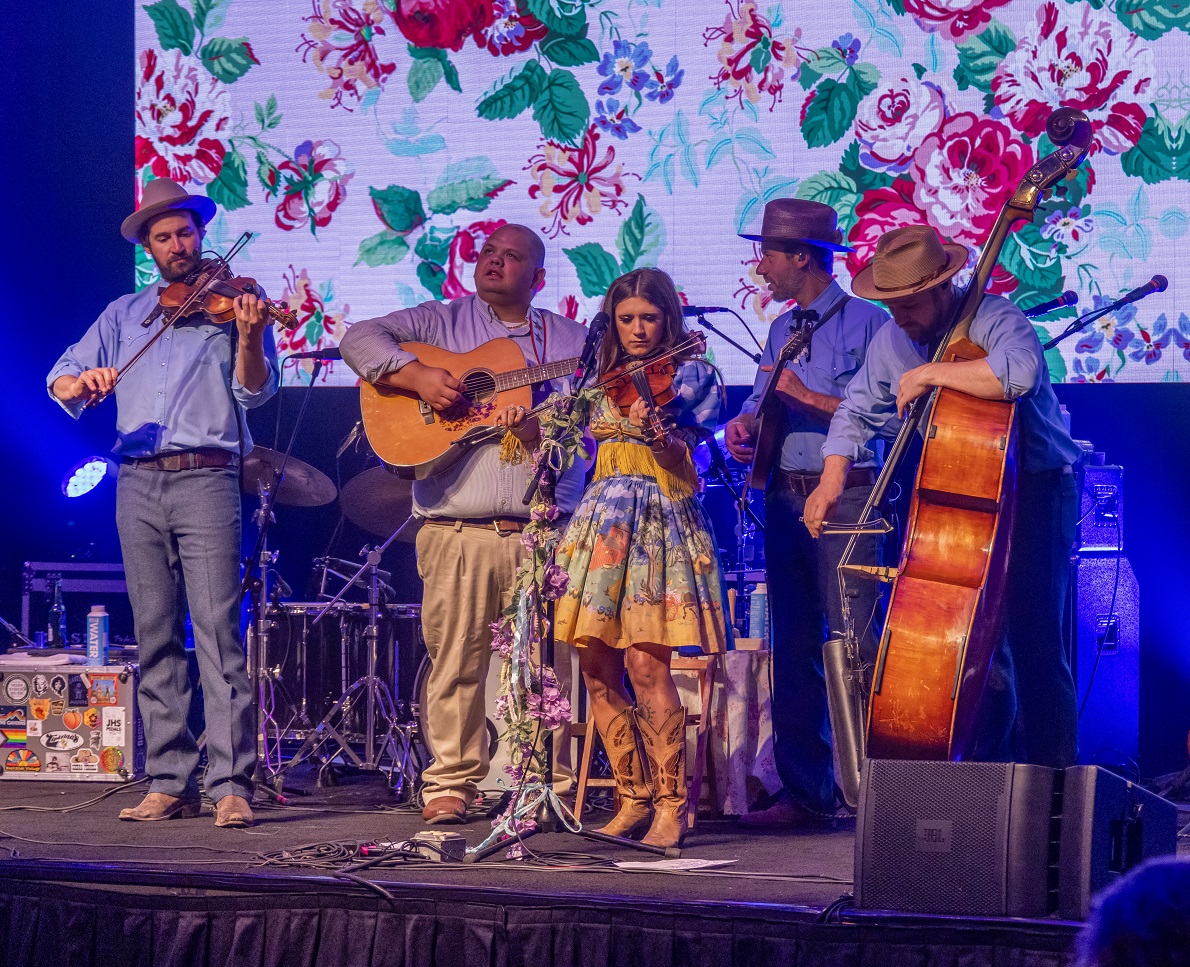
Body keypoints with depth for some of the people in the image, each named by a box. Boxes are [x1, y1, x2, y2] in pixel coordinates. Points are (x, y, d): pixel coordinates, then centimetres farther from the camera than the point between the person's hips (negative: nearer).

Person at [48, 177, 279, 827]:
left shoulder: (229, 302, 8)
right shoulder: (123, 316, 18)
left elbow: (254, 390, -4)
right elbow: (61, 382, 10)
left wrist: (248, 335, -23)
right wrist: (84, 381, -13)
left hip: (205, 480, -4)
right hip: (138, 484, 4)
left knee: (217, 632, -12)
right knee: (155, 638, 3)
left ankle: (232, 785, -15)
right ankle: (170, 783, 6)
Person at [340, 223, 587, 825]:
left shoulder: (571, 340, 19)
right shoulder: (440, 322, 12)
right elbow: (360, 339, 3)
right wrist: (417, 375, -12)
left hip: (546, 534, 1)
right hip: (460, 532, -1)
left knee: (548, 667, -2)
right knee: (456, 663, -2)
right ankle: (450, 785, 7)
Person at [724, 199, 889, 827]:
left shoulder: (866, 322, -5)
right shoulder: (781, 330, 20)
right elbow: (761, 402, 18)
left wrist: (807, 396, -14)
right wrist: (744, 425, -4)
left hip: (844, 499, -8)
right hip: (783, 499, 8)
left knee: (853, 645, -12)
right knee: (793, 649, 7)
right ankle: (804, 793, 12)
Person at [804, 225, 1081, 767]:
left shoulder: (995, 320, -19)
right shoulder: (892, 341, 3)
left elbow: (1019, 374, -41)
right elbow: (857, 413, 14)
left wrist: (930, 373, -30)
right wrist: (832, 482, -3)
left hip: (1036, 488, -7)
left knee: (1032, 637, -13)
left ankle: (1053, 779, -7)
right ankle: (991, 767, 17)